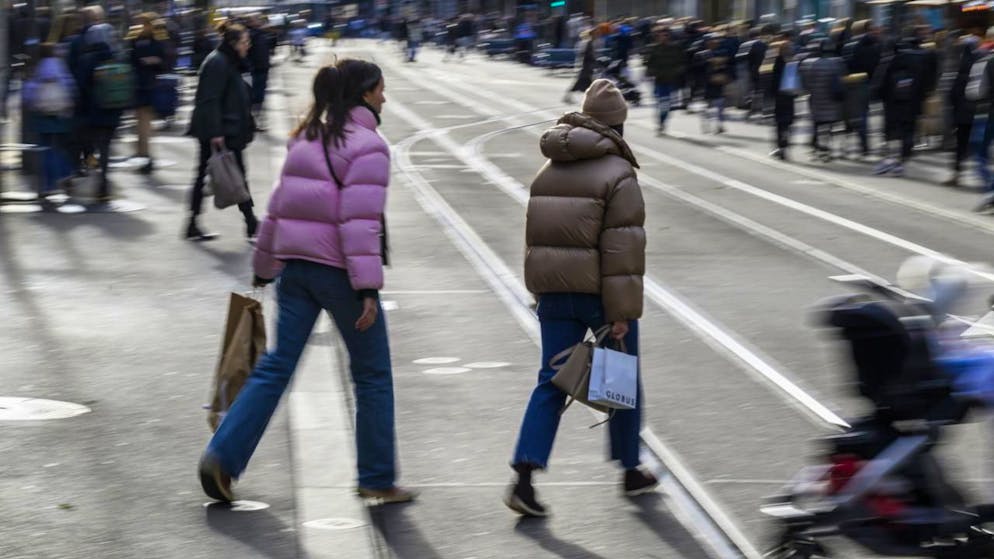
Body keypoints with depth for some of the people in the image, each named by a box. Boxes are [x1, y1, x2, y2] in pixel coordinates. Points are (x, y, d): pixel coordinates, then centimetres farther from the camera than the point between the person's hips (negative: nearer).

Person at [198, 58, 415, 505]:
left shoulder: (307, 139, 13)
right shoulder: (367, 146, -11)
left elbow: (280, 205, 16)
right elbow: (360, 221, -19)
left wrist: (264, 266, 23)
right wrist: (368, 288, -21)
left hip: (295, 266, 7)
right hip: (338, 270, -7)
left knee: (276, 366, 8)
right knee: (373, 376, 7)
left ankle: (222, 456, -3)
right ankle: (377, 479, 14)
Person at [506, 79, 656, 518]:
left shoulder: (549, 171, 9)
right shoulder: (618, 174, -12)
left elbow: (536, 237, 14)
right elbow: (623, 248, -17)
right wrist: (622, 312, -16)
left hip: (555, 296, 5)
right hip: (600, 295, -5)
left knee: (552, 382, 5)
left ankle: (524, 477, -8)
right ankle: (631, 471, 27)